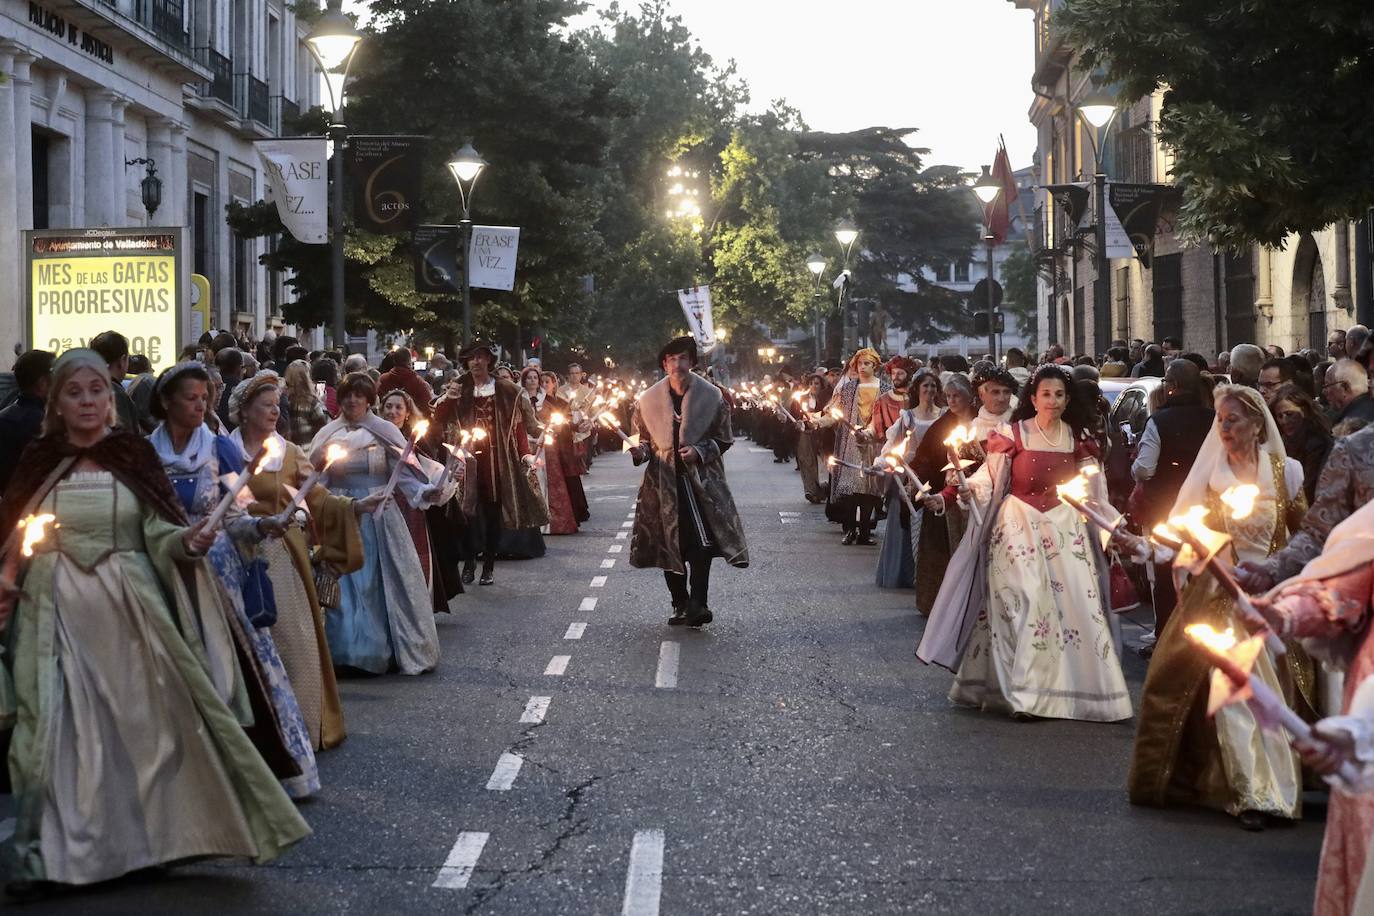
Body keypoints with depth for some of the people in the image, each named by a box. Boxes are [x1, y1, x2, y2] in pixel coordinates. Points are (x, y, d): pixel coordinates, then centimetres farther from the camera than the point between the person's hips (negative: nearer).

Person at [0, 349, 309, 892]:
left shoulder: (133, 456, 3)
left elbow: (159, 532, -1)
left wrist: (188, 542, -21)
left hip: (128, 610, 0)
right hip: (56, 613, 0)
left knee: (142, 721, 4)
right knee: (53, 727, -3)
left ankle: (150, 836, 18)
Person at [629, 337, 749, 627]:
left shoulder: (711, 396, -1)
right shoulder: (649, 399, 4)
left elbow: (723, 440, 5)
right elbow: (644, 439, 15)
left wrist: (700, 452, -12)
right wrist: (641, 451, -7)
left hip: (701, 480, -2)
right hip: (664, 482, 2)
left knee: (701, 544, -16)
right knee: (669, 546, 6)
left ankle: (697, 604, -15)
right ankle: (681, 606, 17)